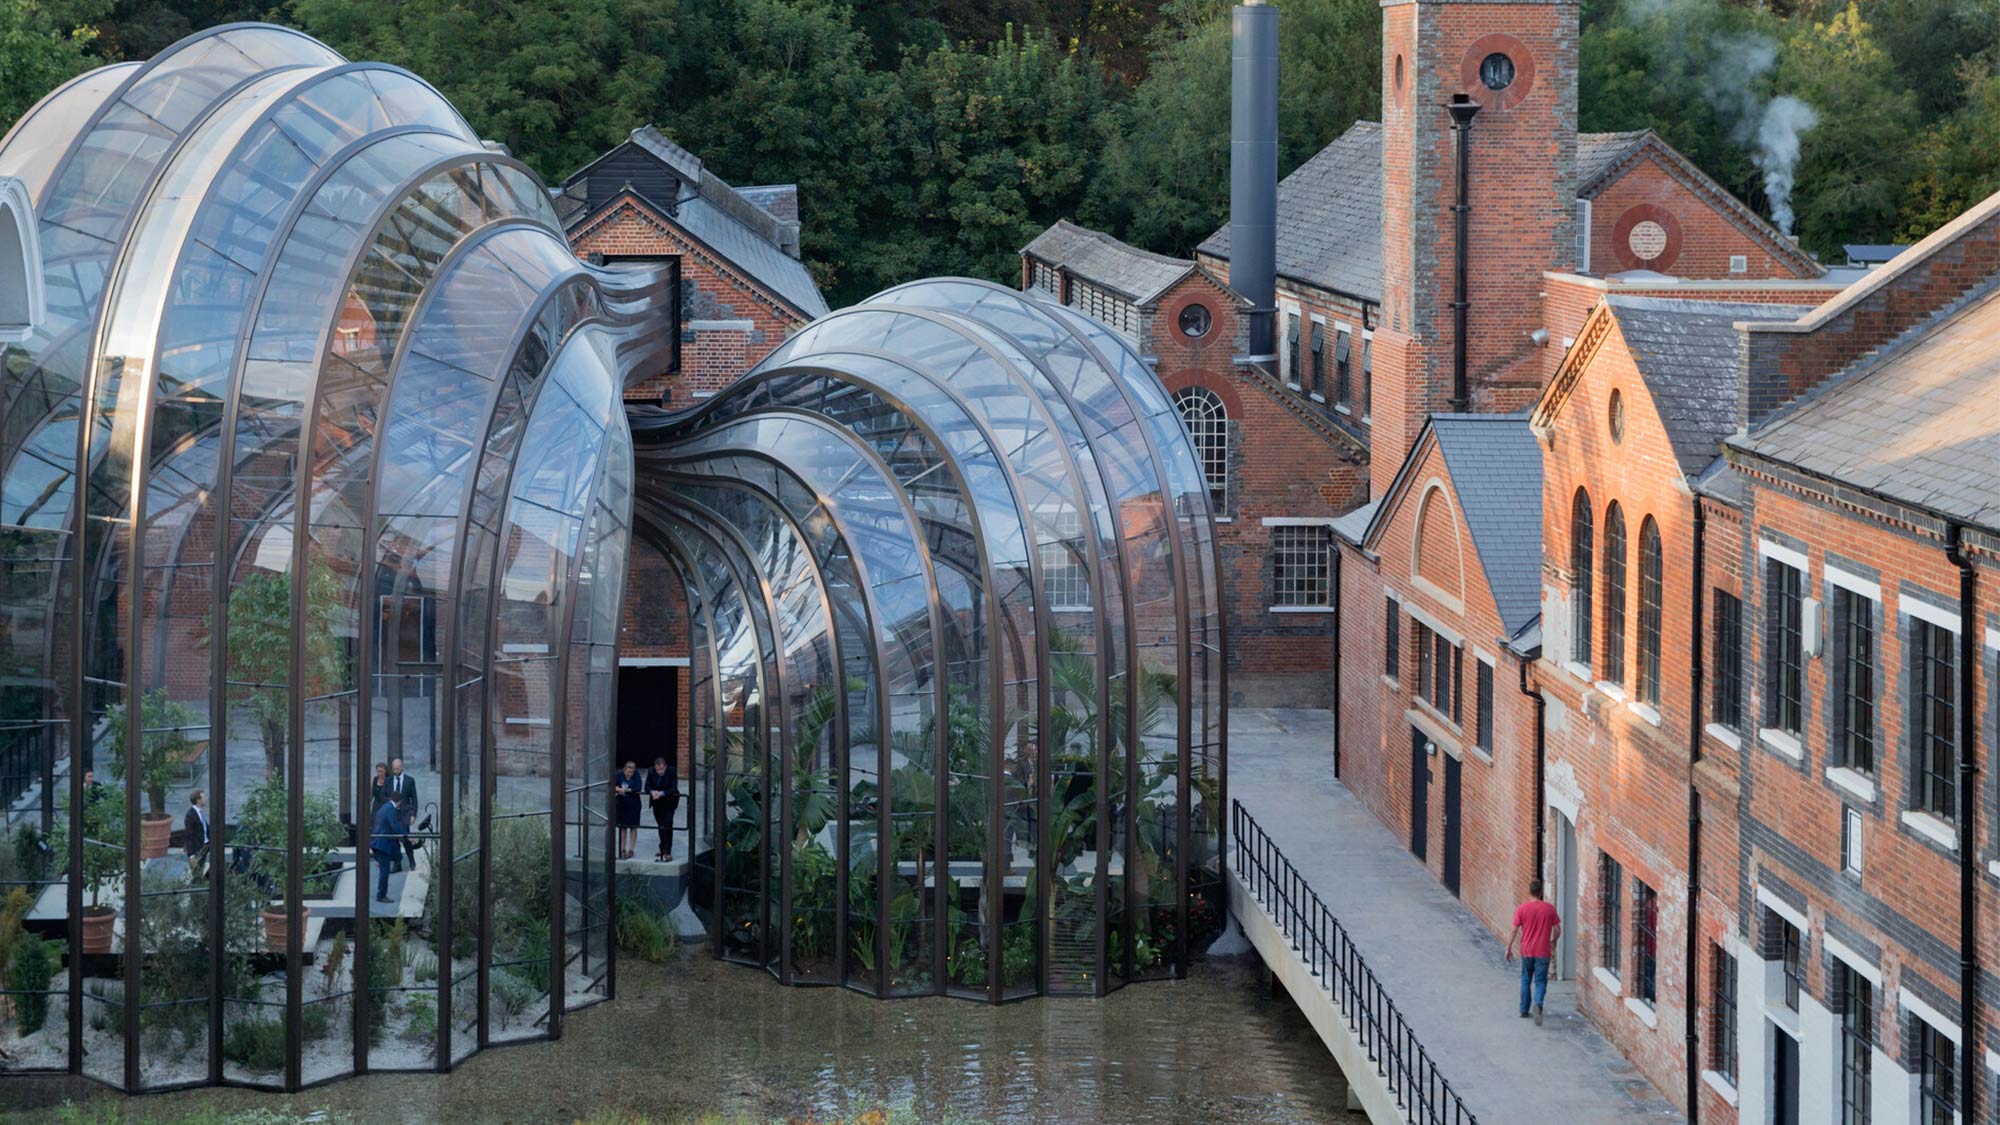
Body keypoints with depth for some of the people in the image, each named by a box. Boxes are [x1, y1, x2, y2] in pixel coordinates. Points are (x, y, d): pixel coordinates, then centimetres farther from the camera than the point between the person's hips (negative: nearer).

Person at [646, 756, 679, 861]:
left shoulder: (672, 772, -21)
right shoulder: (651, 772, -10)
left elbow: (673, 789, -24)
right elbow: (647, 786, -8)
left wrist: (662, 793, -38)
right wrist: (652, 792, -30)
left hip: (669, 802, -4)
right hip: (657, 802, 4)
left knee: (667, 826, -12)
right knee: (661, 826, 14)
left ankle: (667, 852, -12)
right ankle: (663, 848, 28)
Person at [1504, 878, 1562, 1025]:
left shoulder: (1522, 909, -7)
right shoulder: (1549, 909, -4)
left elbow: (1514, 930, -5)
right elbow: (1557, 930, 2)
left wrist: (1509, 948, 5)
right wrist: (1553, 943, 22)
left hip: (1527, 951, 1)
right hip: (1543, 952, -1)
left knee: (1526, 980, 18)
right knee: (1540, 982, 1)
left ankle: (1524, 1010, 24)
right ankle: (1538, 1004, -26)